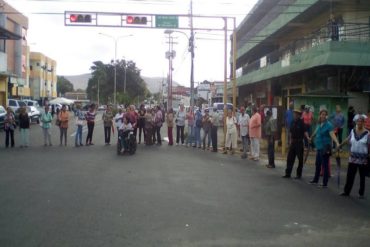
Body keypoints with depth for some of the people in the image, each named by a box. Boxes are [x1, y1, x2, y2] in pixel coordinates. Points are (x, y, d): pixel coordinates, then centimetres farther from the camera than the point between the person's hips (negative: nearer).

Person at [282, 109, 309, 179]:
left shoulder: (301, 122, -8)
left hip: (299, 142, -6)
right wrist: (291, 141, 15)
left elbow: (305, 131, -18)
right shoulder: (293, 122, 10)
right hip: (293, 142, 6)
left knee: (300, 158, 3)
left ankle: (299, 174, 12)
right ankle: (288, 173, 13)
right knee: (289, 158, 6)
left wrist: (307, 137, -35)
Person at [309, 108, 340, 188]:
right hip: (319, 147, 8)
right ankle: (315, 180, 34)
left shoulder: (328, 125, -14)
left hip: (325, 148, -8)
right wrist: (311, 138, 39)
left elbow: (332, 134, -26)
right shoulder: (319, 124, 7)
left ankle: (325, 183, 7)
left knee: (325, 165, -2)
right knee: (317, 164, 19)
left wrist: (337, 143, -41)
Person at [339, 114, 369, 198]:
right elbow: (348, 139, 17)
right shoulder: (353, 131, 2)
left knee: (362, 176, 8)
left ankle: (361, 193, 17)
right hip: (353, 157, 3)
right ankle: (346, 192, 12)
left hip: (363, 158, -3)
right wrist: (340, 145, 25)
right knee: (350, 175, 4)